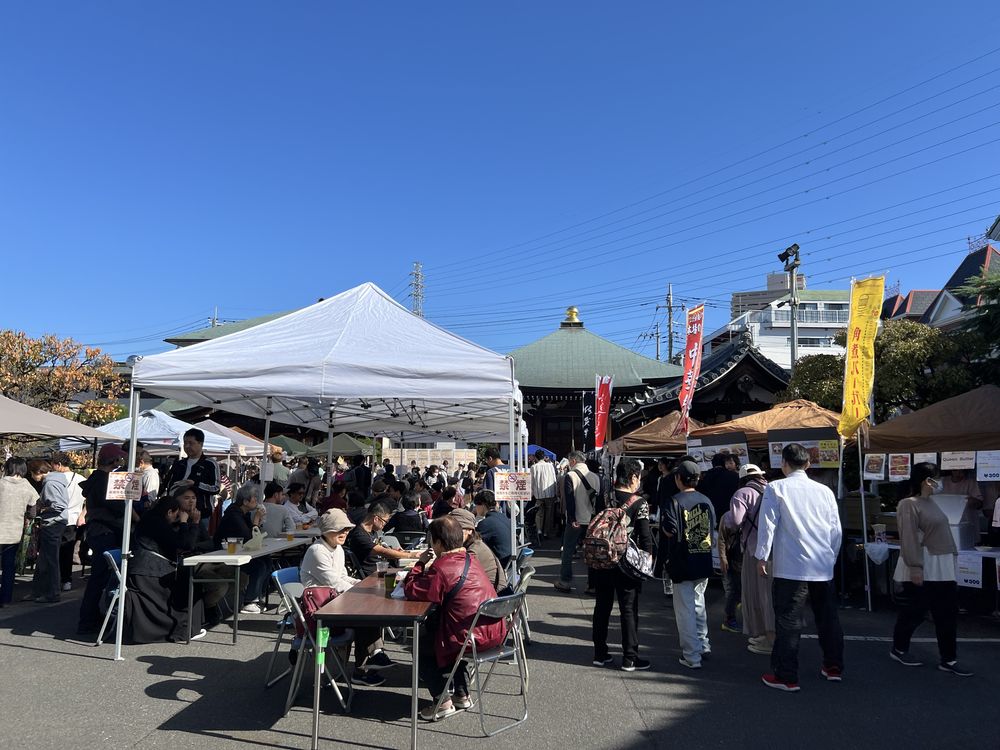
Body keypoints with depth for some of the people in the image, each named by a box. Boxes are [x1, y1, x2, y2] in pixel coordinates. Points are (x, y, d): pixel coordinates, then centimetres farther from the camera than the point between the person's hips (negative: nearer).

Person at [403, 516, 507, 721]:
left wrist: (420, 563, -2)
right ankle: (462, 694, 35)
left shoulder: (442, 568, -19)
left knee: (424, 648, 15)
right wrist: (427, 566, 9)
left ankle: (442, 702, 12)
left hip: (473, 637, -8)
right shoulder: (470, 558, 8)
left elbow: (411, 590, -13)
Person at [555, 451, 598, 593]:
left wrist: (572, 519, -14)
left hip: (576, 521, -5)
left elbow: (569, 499, -15)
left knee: (568, 552, 7)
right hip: (593, 521, 5)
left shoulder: (570, 476, -9)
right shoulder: (596, 477, 5)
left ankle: (565, 582, 12)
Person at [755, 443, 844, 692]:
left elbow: (768, 525, -9)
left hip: (791, 568, -4)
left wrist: (761, 557, 1)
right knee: (828, 618, 18)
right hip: (824, 568, 5)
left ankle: (786, 677, 5)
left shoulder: (776, 488, -6)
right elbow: (837, 530, 9)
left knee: (788, 623, 1)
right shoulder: (825, 491, 5)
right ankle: (834, 667, 32)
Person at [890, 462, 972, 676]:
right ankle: (898, 650, 20)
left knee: (947, 614, 9)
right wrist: (915, 567, -24)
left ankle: (948, 660, 18)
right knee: (915, 611, 2)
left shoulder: (930, 503, 14)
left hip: (940, 568, 9)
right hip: (921, 569, -9)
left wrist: (950, 559, 18)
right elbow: (909, 539, -21)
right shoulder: (909, 505, -16)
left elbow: (940, 534, 19)